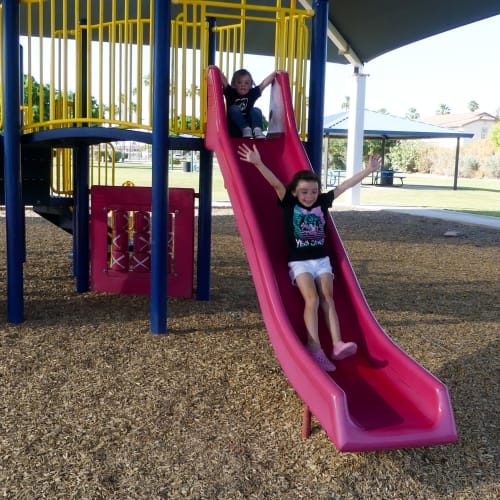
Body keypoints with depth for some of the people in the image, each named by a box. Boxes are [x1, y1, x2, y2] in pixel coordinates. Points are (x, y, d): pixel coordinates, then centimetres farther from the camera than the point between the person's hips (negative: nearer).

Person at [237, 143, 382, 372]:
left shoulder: (323, 201, 7)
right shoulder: (289, 203, -2)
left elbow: (345, 185, 11)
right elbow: (275, 183, -17)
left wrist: (368, 170, 15)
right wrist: (258, 164, -30)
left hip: (321, 259, 4)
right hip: (299, 262, -4)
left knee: (328, 299, -10)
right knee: (312, 299, -20)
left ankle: (337, 344, -21)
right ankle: (315, 349, -26)